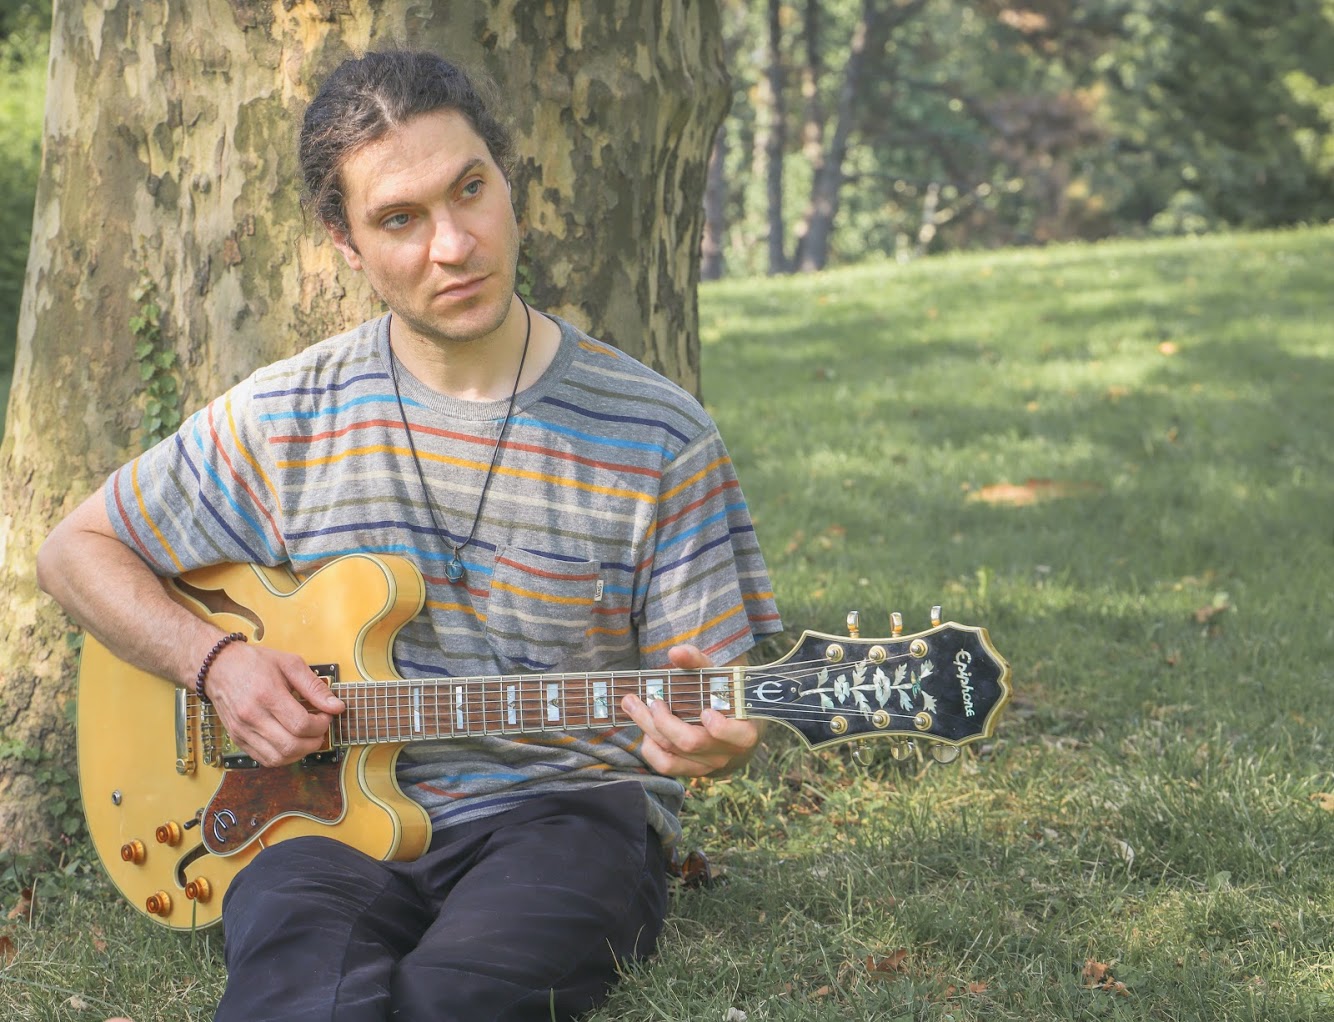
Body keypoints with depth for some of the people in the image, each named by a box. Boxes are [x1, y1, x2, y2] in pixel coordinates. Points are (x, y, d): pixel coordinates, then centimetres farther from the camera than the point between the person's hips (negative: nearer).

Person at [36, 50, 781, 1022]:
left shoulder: (659, 438, -1)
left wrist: (711, 737, -22)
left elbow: (723, 692, 3)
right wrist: (216, 660, -1)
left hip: (568, 807, -1)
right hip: (332, 814, 1)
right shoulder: (283, 419, 4)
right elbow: (76, 550, 16)